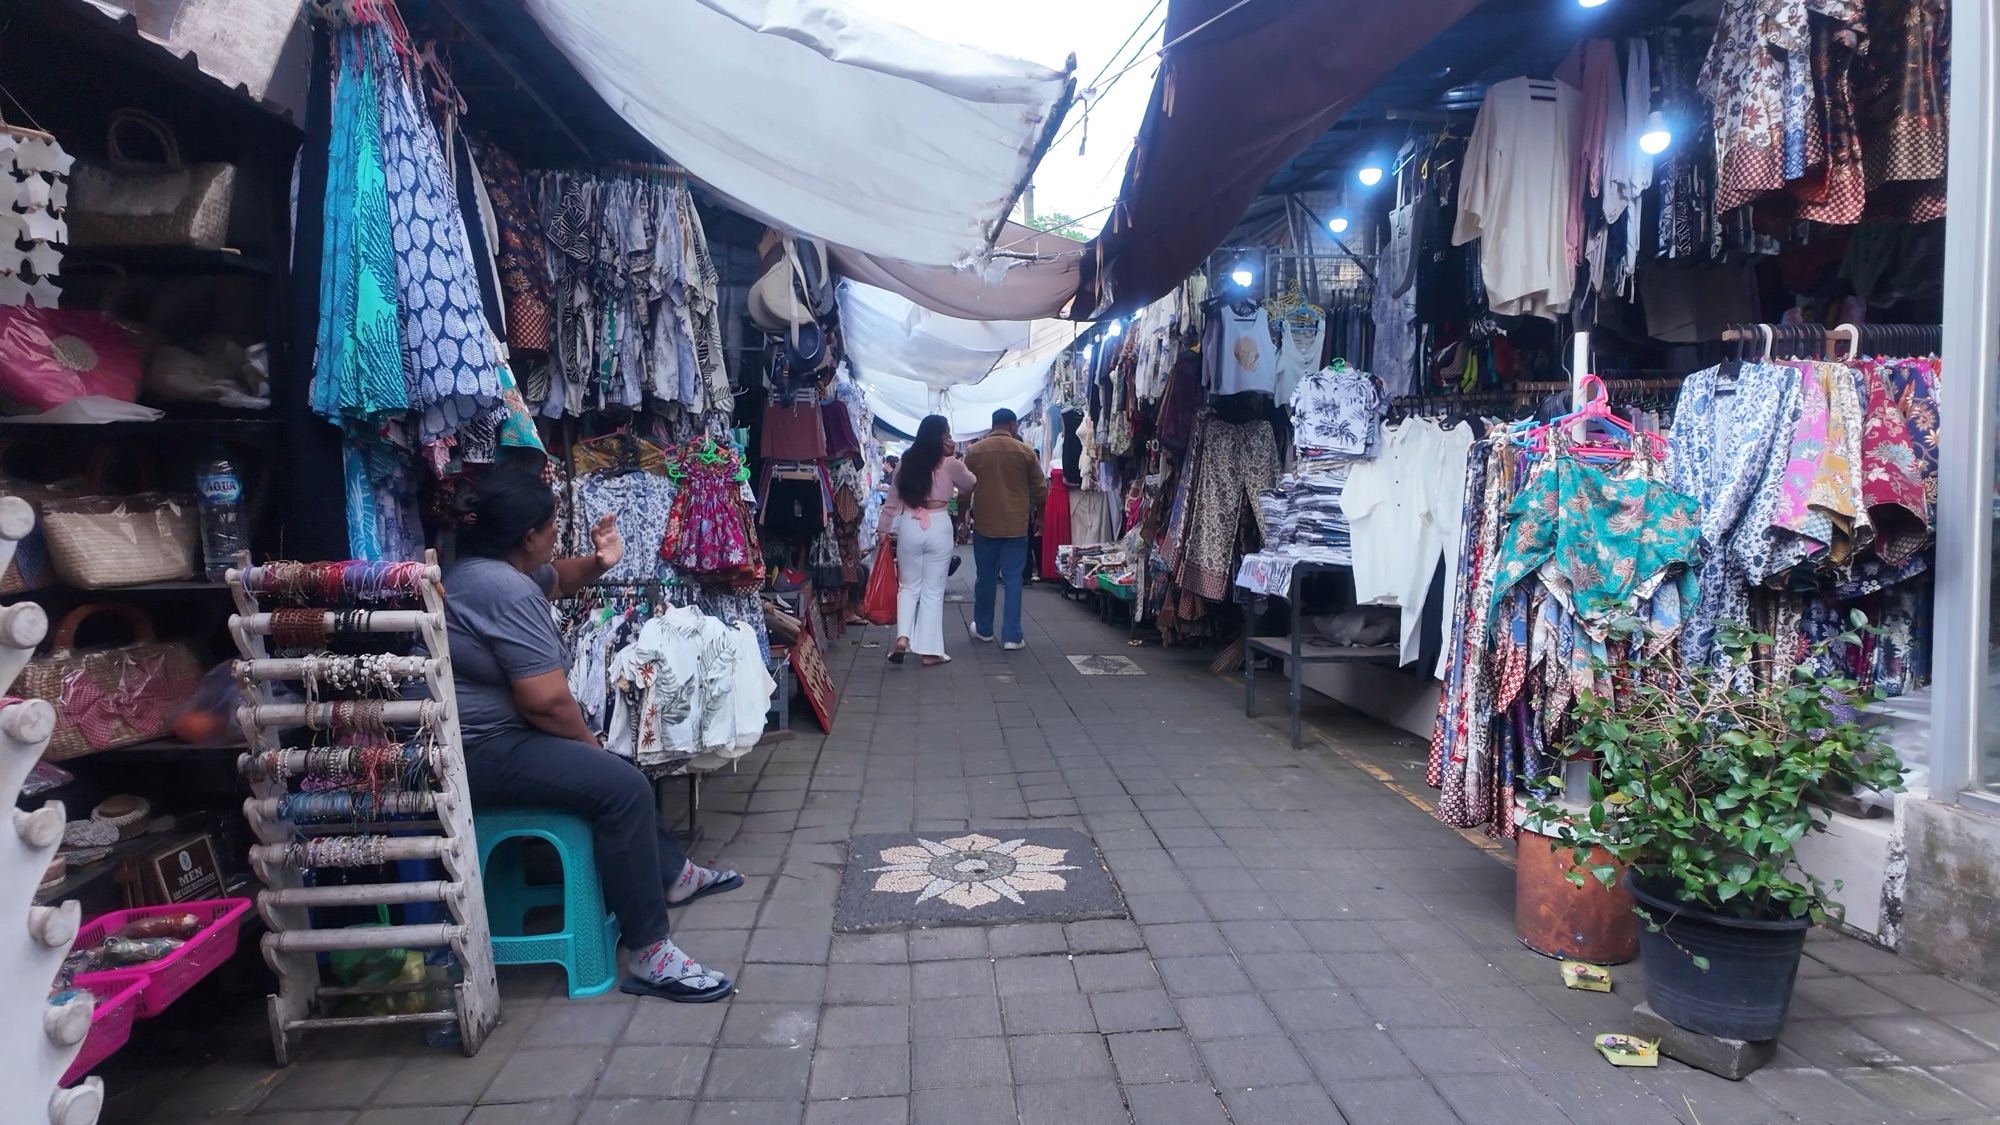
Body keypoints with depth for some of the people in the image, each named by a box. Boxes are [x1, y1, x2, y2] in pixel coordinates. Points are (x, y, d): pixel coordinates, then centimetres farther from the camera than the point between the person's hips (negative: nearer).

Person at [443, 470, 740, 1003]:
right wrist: (591, 745, -9)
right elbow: (546, 701, -26)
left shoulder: (482, 569, 9)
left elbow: (554, 578, 28)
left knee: (617, 763, 23)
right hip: (481, 754, -12)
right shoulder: (506, 590, -23)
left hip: (487, 733, 12)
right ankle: (648, 956, -20)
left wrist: (597, 562, 7)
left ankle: (671, 874, 37)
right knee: (621, 785, -23)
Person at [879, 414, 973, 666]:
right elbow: (970, 484, 14)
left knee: (909, 586, 16)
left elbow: (893, 499, 8)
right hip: (938, 527, -3)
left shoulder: (906, 462, 5)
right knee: (933, 590, 5)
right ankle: (930, 651, 8)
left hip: (908, 526, 3)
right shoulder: (950, 464, -5)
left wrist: (887, 529, 15)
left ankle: (902, 638, -1)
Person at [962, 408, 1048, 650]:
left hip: (984, 523, 1)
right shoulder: (1025, 451, -3)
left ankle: (983, 629, 25)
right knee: (1013, 579, 2)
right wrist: (1030, 506, 20)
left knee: (985, 578, 13)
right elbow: (1040, 489, 1)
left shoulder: (974, 450, 0)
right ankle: (1012, 636, 0)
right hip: (1016, 524, -1)